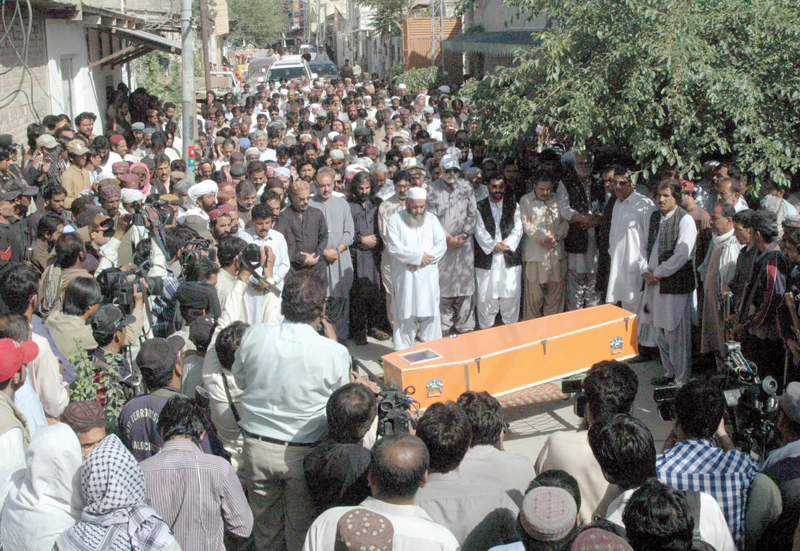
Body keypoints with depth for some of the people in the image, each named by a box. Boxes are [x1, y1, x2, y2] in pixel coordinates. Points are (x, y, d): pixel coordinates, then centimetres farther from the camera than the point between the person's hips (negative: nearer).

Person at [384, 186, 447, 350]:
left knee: (430, 312, 3)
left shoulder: (431, 219, 9)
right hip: (404, 276, -2)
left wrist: (424, 260, -14)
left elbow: (441, 244, 0)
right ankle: (403, 351, 11)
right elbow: (394, 247, -12)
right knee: (405, 313, 2)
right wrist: (419, 256, -12)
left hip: (428, 276, 3)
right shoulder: (396, 220, -2)